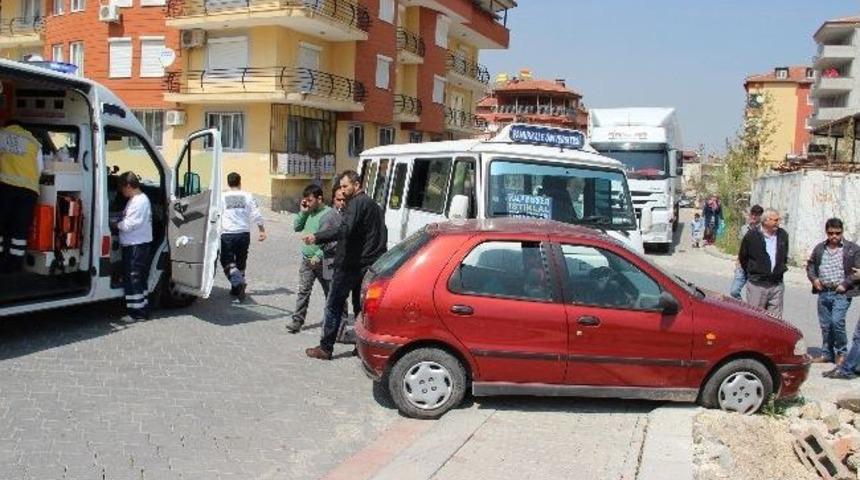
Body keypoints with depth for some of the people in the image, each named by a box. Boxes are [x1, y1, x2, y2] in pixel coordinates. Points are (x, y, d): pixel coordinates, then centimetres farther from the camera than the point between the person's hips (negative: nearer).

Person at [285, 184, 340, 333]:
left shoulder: (331, 214, -14)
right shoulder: (309, 213, 10)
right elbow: (296, 227, 16)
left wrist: (319, 255, -21)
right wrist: (302, 212, 2)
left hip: (323, 261, -6)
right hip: (307, 259, 6)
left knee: (330, 292, 8)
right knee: (303, 290, 3)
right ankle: (297, 320, 6)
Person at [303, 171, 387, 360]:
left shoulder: (357, 203, -13)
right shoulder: (373, 205, 18)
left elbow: (344, 230, -28)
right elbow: (381, 235, 23)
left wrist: (317, 237, -33)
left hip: (351, 264, -9)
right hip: (369, 264, 9)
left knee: (333, 305, -1)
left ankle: (325, 348, 1)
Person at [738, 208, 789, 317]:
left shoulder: (783, 235, 6)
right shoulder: (751, 235, -7)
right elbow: (742, 258, 5)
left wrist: (780, 269, 17)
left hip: (777, 285, 4)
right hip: (756, 285, -4)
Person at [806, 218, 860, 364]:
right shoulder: (819, 248, 9)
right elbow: (810, 265, 19)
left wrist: (846, 284, -12)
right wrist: (813, 278, 1)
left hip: (842, 293, -4)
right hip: (823, 293, 4)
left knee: (837, 321, -16)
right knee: (825, 325, 10)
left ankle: (841, 352, 4)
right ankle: (827, 354, 23)